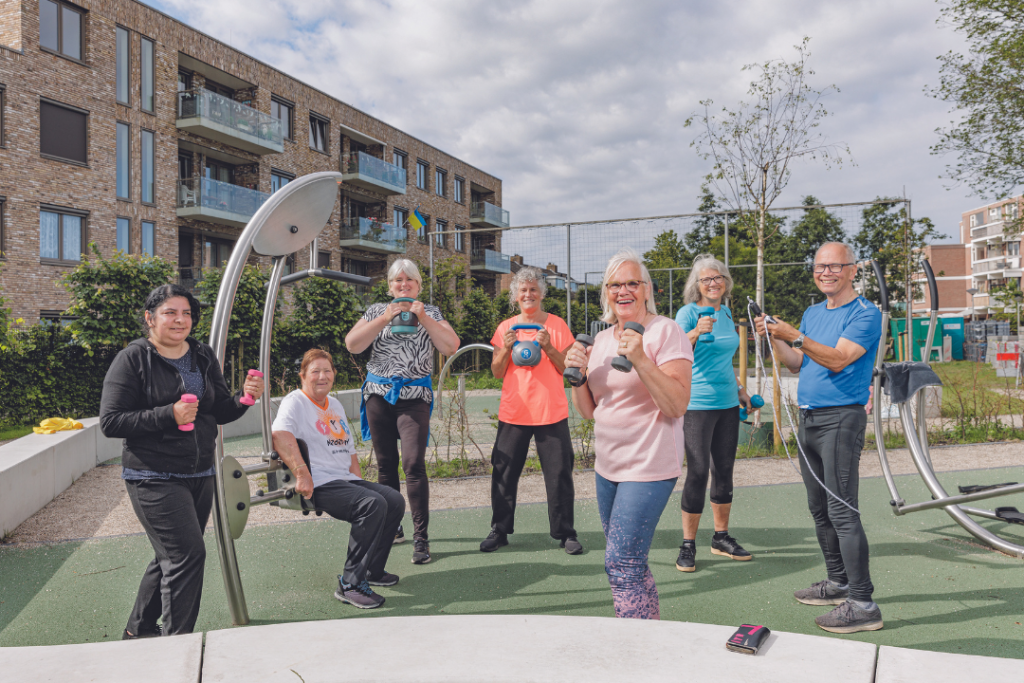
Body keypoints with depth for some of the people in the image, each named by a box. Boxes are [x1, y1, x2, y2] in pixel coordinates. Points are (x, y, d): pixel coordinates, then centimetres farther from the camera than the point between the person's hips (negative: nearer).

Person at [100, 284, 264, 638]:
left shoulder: (204, 356, 9)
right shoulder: (133, 359, -8)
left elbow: (221, 412, 12)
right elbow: (110, 422, -13)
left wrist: (244, 397, -9)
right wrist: (169, 415, -23)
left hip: (200, 475, 7)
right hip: (154, 478, -7)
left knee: (171, 558, 17)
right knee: (187, 555, -14)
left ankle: (138, 630, 37)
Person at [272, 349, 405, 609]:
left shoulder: (335, 405, 23)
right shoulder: (295, 402, -4)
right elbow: (280, 435, -25)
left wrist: (361, 483, 17)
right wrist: (302, 474, -33)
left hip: (346, 480, 9)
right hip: (320, 485, -9)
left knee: (395, 500, -5)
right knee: (373, 504, -28)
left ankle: (372, 569, 9)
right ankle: (350, 584, -23)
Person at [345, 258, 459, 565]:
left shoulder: (430, 313, 8)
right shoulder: (377, 311, 10)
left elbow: (451, 347, -6)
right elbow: (352, 345, -4)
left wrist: (423, 318, -13)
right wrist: (385, 318, -12)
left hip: (414, 396, -2)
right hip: (378, 394, 2)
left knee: (414, 464, -15)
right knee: (386, 464, 8)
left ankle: (421, 536, -9)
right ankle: (392, 527, 23)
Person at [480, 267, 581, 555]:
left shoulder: (557, 325, 3)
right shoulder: (505, 328, 9)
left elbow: (568, 369, 1)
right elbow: (497, 372, 7)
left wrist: (549, 348, -15)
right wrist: (506, 349, -10)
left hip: (552, 412, -2)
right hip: (513, 412, 2)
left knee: (559, 474, 0)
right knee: (503, 473, 3)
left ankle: (565, 533, 11)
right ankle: (499, 531, 17)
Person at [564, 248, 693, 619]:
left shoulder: (665, 332, -10)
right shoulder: (601, 339, 11)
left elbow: (678, 405, -18)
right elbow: (590, 411, 14)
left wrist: (640, 360, -27)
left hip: (648, 466, -7)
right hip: (607, 466, 8)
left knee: (622, 563, -9)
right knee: (631, 562, 16)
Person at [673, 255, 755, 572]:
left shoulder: (726, 313, 13)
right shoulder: (688, 312, -7)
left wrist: (740, 390, 22)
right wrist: (696, 333, -37)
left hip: (727, 403, 7)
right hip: (697, 403, -7)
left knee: (724, 470, 11)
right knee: (698, 471, -8)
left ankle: (721, 537, 24)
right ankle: (688, 544, 3)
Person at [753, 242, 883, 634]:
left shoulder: (865, 314, -7)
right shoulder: (812, 314, 17)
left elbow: (838, 360, -20)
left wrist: (794, 336, -29)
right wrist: (774, 338, 2)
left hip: (841, 419, -8)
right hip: (809, 420, 8)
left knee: (842, 511, -10)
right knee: (819, 509, 14)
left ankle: (862, 604, -4)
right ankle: (838, 583, 27)